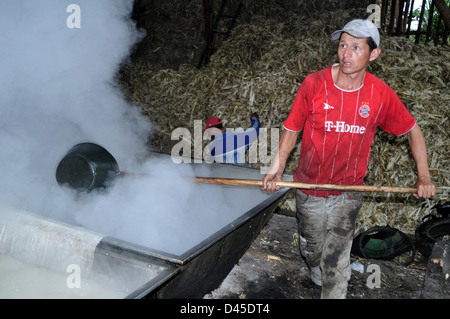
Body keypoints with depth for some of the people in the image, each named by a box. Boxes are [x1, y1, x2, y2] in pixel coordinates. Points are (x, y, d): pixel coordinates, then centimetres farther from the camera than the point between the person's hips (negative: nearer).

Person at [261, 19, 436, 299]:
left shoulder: (381, 94, -10)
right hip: (309, 188, 1)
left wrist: (424, 177, -1)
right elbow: (292, 129, -6)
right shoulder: (314, 84, -14)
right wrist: (277, 168, -17)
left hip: (347, 193, 0)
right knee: (311, 251, 21)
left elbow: (412, 129, 4)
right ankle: (319, 280, 54)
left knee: (336, 264, 2)